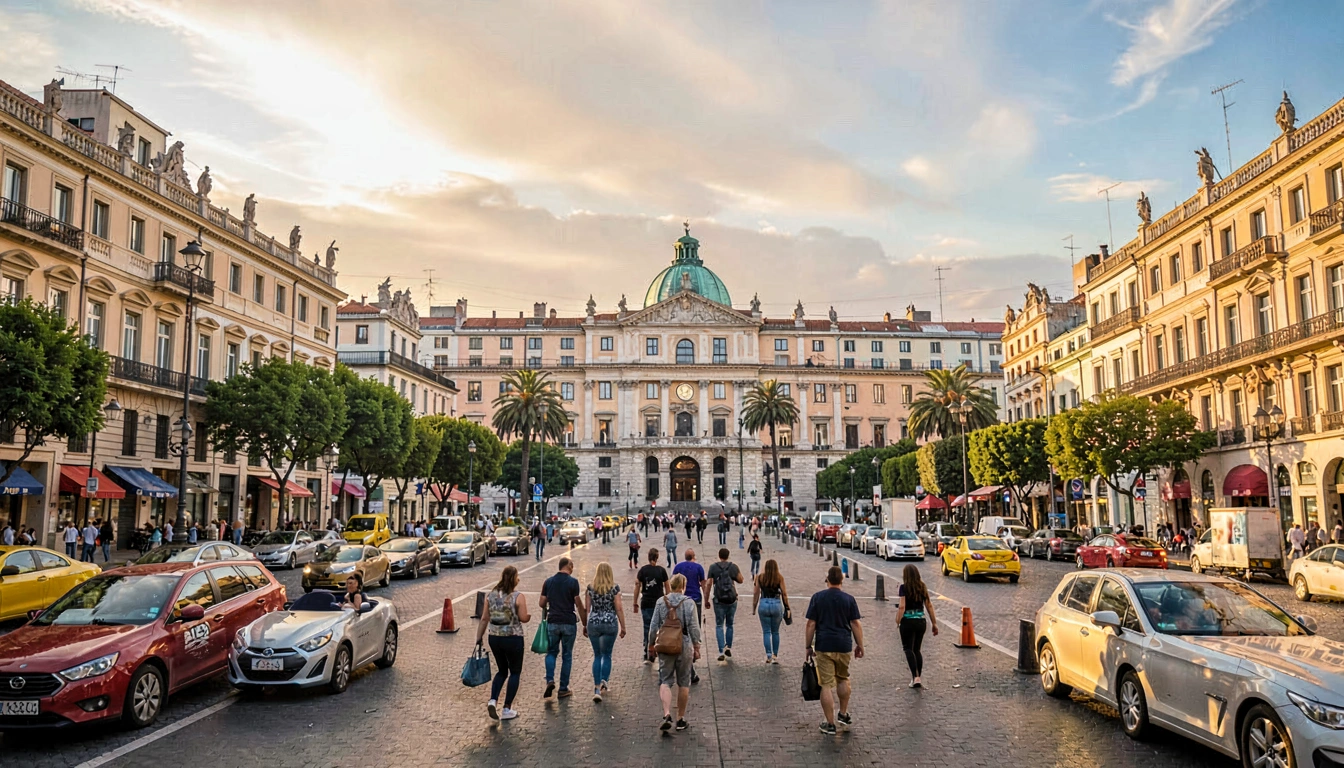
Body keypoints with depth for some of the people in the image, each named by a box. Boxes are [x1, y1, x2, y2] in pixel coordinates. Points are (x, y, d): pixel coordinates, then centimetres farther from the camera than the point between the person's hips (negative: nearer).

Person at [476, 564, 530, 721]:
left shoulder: (491, 595, 1)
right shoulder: (518, 597, -13)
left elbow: (484, 619, 4)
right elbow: (524, 619, -12)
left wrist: (479, 638, 10)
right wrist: (530, 615, 9)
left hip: (494, 638, 5)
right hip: (513, 639, -5)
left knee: (502, 671, 21)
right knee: (515, 672, 12)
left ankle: (493, 701, 2)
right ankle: (507, 709, 10)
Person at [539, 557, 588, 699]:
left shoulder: (548, 582, 3)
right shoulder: (573, 582, -8)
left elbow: (542, 603, 6)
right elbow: (579, 604, -9)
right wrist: (585, 623, 0)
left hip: (552, 622, 3)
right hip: (569, 623, -3)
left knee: (551, 652, 16)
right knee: (567, 656, 8)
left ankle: (550, 680, -6)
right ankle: (563, 689, 12)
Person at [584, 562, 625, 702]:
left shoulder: (590, 587, 0)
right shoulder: (615, 588, -6)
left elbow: (586, 608, 4)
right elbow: (619, 608, -6)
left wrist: (584, 625, 14)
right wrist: (623, 627, 2)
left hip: (593, 624, 2)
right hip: (610, 624, -2)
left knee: (597, 655, 10)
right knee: (607, 655, 15)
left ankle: (597, 689, 5)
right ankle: (604, 682, 5)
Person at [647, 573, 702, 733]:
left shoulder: (661, 602, -1)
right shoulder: (688, 602, -7)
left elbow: (654, 625, 1)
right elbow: (694, 627, -7)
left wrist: (651, 644, 13)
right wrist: (697, 647, 2)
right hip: (684, 646, -1)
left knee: (665, 681, 4)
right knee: (684, 683, 10)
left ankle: (667, 714, -15)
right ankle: (681, 719, 17)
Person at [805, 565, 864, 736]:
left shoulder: (817, 597, -2)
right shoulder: (849, 599, 0)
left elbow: (811, 624, -3)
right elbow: (855, 624, -1)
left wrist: (808, 646, 4)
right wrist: (860, 645, 8)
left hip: (824, 646, -2)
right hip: (844, 646, 2)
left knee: (826, 685, 1)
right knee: (843, 679, 23)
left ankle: (830, 724, 4)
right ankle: (843, 714, 32)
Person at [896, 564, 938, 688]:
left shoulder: (904, 588, -10)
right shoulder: (922, 587, 6)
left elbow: (902, 607, -17)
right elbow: (929, 606, 9)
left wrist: (897, 622, -9)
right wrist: (934, 623, 14)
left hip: (908, 621, -5)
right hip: (921, 621, 5)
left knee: (908, 649, 2)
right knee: (917, 649, 16)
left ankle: (915, 677, -12)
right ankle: (918, 678, 15)